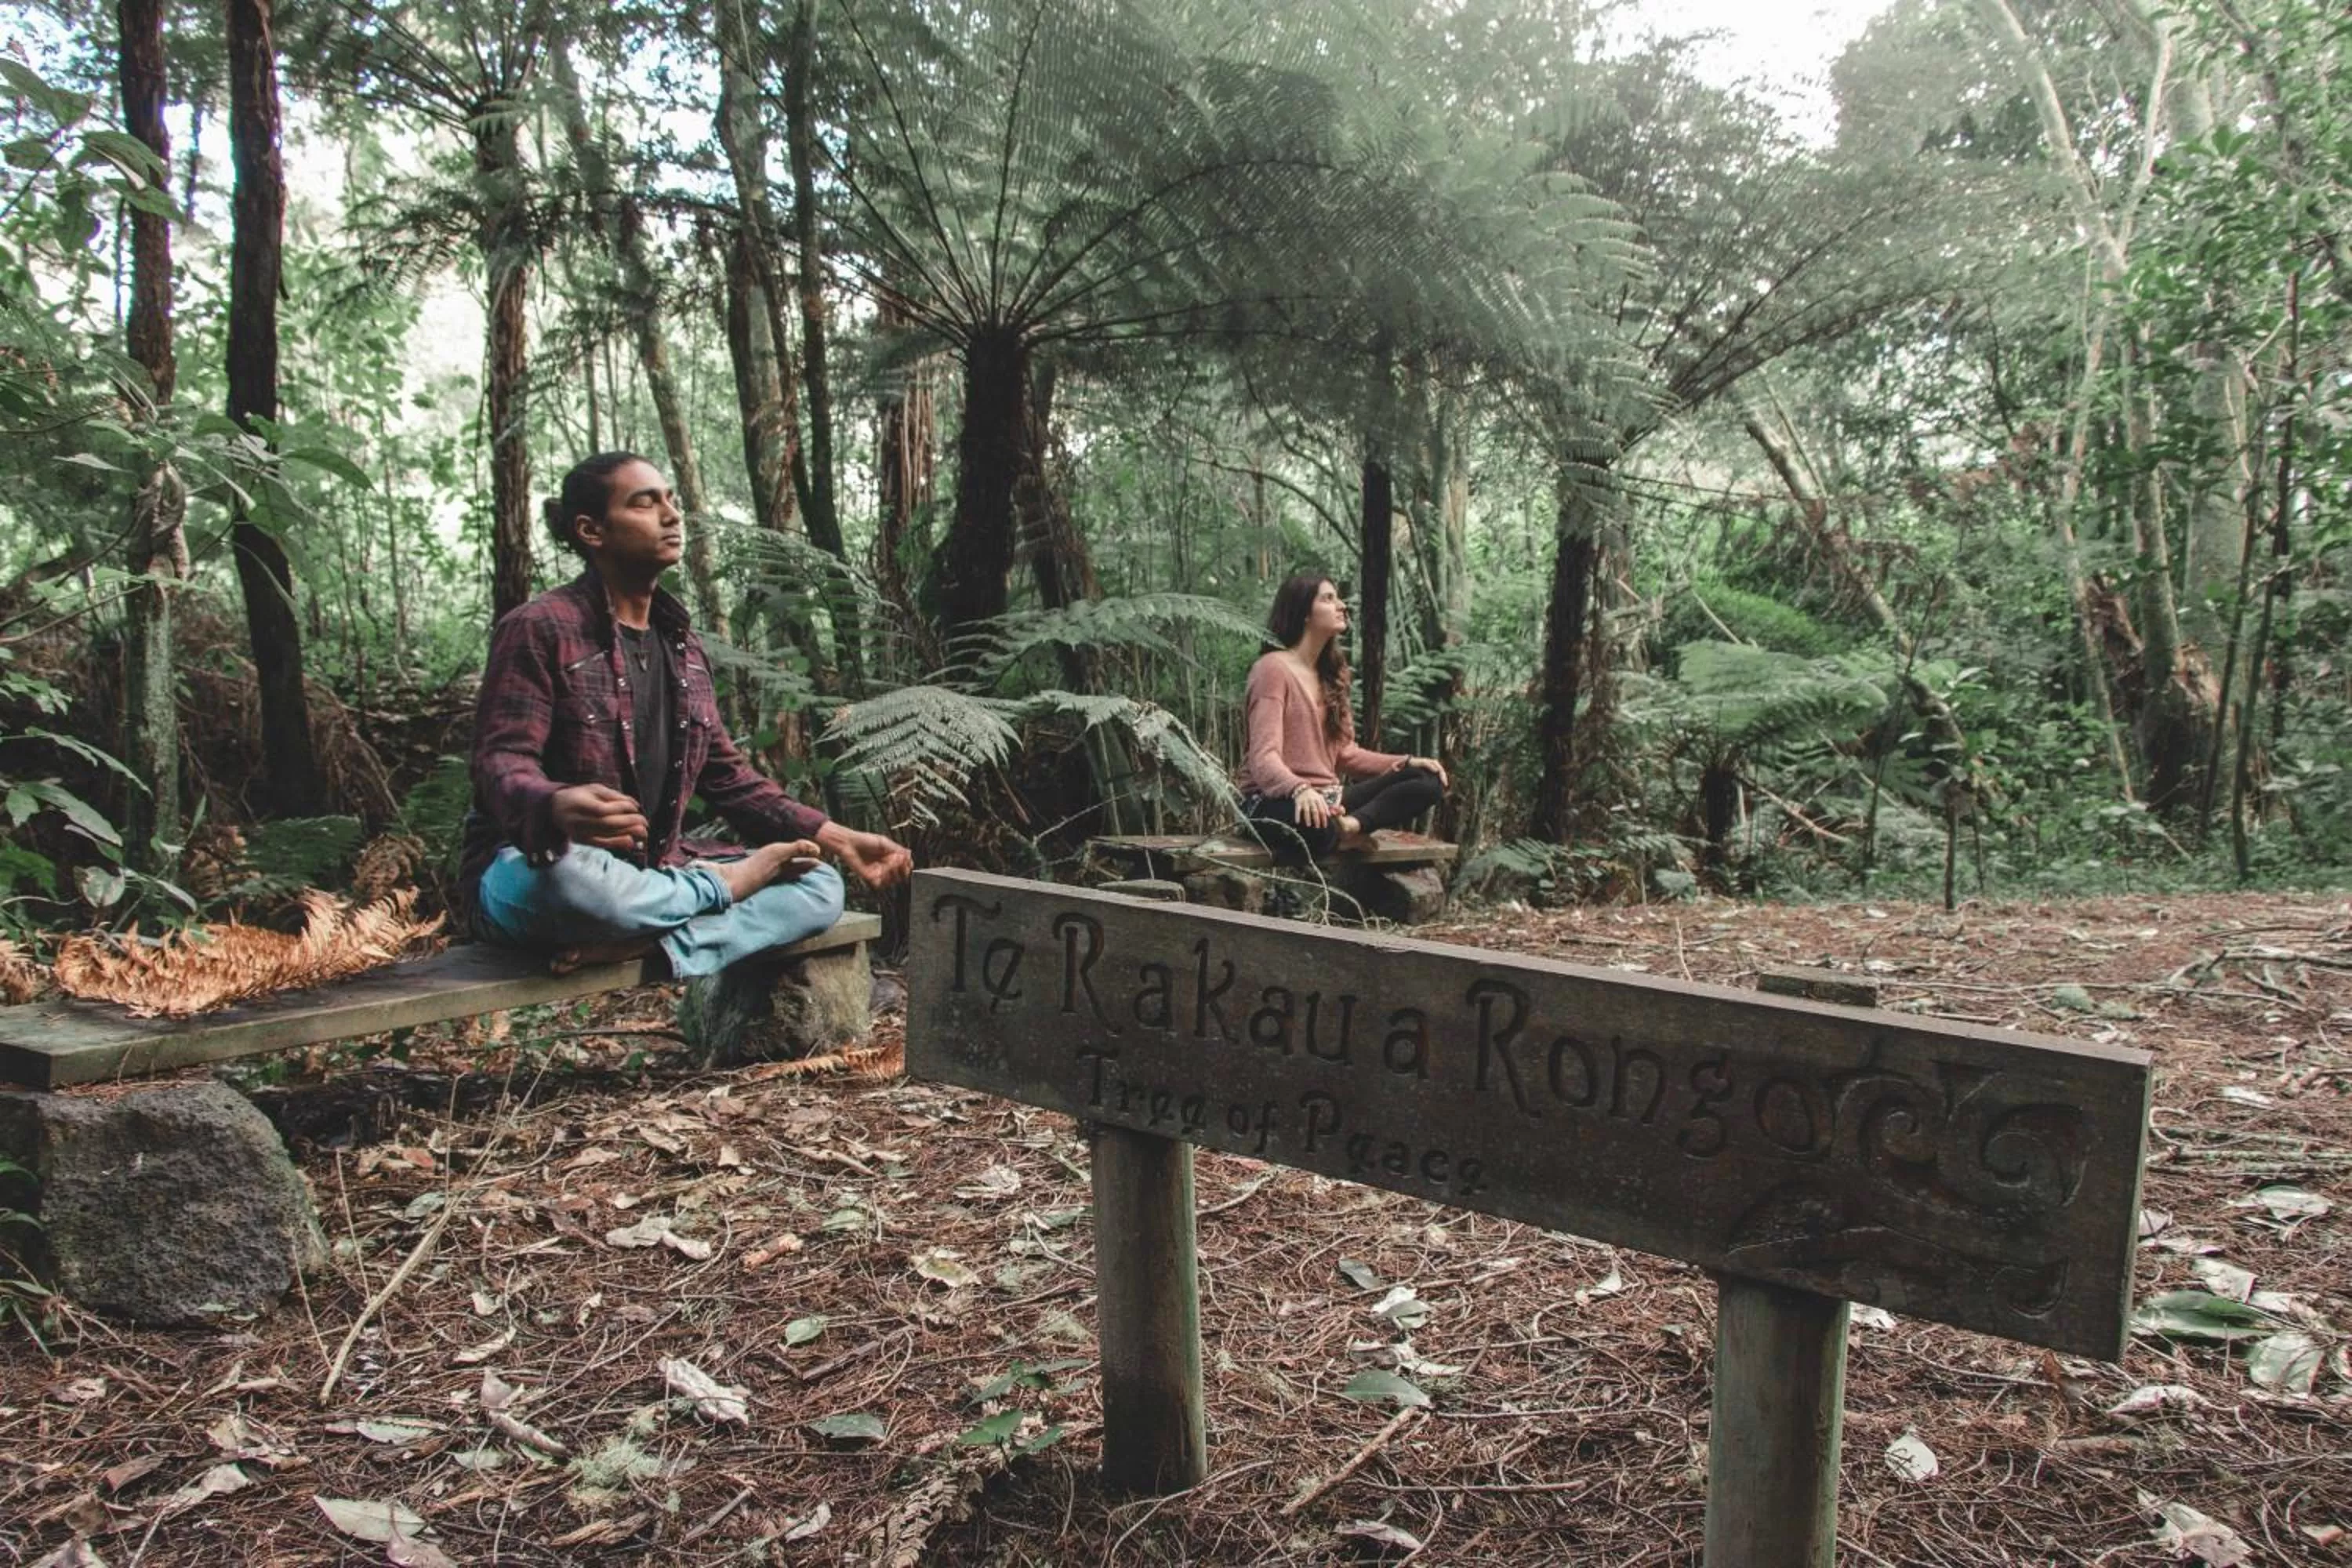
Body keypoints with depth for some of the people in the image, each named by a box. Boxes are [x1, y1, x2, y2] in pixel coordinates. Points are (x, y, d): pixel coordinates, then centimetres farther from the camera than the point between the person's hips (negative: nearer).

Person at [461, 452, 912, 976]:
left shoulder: (682, 643, 12)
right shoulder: (540, 629, -10)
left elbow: (727, 776, 15)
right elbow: (503, 764, -18)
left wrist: (838, 839, 5)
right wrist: (558, 806, -44)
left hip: (649, 870, 7)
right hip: (533, 868, -7)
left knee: (819, 885, -9)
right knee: (562, 873, -43)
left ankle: (644, 943, -29)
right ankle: (720, 887, -15)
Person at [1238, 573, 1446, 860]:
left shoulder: (1329, 672, 18)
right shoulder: (1273, 668, -9)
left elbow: (1343, 752, 17)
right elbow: (1264, 758, -20)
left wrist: (1406, 763, 3)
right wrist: (1300, 790, -41)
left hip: (1328, 799, 9)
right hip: (1276, 801, -9)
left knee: (1429, 781, -9)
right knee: (1315, 826, -45)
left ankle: (1349, 825, -27)